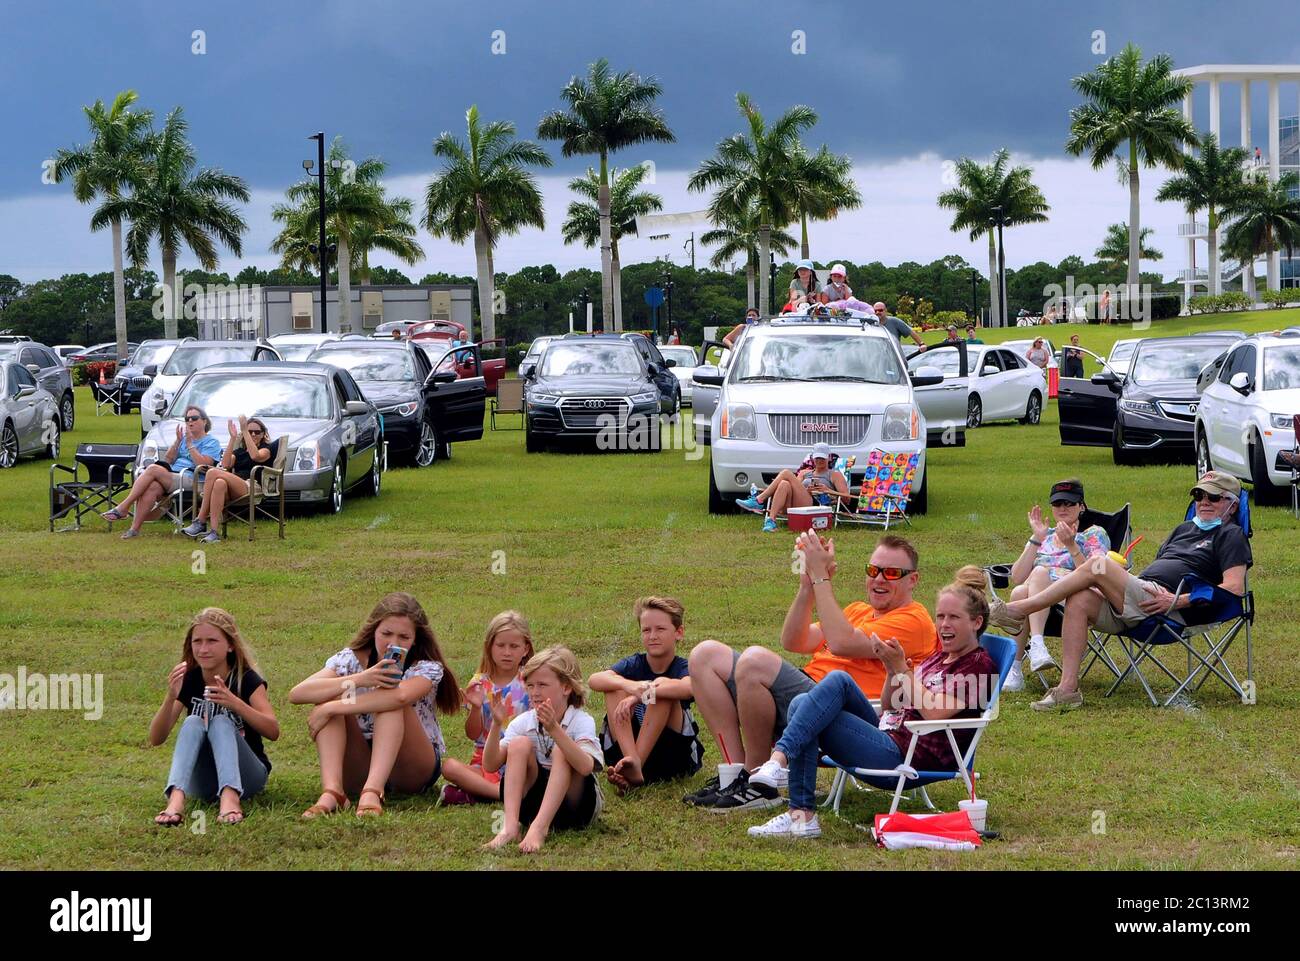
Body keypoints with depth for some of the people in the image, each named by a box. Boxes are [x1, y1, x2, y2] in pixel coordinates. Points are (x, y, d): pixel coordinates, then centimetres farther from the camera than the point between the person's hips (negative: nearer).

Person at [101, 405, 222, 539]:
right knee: (152, 486, -30)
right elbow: (167, 460, 19)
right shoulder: (184, 438, 29)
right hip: (172, 476, 6)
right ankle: (135, 528, -37)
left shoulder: (211, 442, 8)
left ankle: (122, 508, -25)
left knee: (153, 469, -25)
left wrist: (190, 445, -6)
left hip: (190, 480, -6)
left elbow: (203, 464, -9)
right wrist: (177, 441, 8)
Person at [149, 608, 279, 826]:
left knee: (221, 723, -27)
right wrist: (171, 697, -25)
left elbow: (273, 731, -21)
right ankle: (176, 800, -48)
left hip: (246, 776, -2)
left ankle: (230, 798, -52)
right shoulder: (188, 681, 2)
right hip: (202, 781, 2)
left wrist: (234, 703, -35)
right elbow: (155, 739, -7)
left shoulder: (246, 679, -6)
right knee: (192, 723, -24)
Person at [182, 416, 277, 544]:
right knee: (219, 484, -36)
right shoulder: (239, 451, 34)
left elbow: (255, 456, -8)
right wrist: (233, 438, 9)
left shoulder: (267, 448, 19)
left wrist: (244, 430, -6)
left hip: (251, 487, -4)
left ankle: (200, 522, -32)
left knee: (212, 473, -28)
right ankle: (213, 532, -45)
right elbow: (225, 464, 11)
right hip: (234, 490, 4)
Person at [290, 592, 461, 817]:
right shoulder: (351, 659, -3)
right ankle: (331, 792, -39)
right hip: (360, 769, 3)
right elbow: (296, 694, -20)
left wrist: (331, 708, -35)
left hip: (414, 770, -3)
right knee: (331, 697, -21)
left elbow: (401, 696, -36)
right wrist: (358, 680, -33)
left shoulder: (428, 669, -11)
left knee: (390, 701, -28)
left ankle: (372, 793, -46)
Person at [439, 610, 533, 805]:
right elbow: (472, 734, 2)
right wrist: (475, 707, -16)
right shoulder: (479, 684, 6)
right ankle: (500, 792, -34)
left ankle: (472, 793, -29)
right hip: (485, 761, 1)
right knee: (449, 766, -28)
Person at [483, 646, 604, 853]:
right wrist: (496, 725, -23)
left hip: (574, 802, -3)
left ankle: (539, 827, -41)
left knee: (560, 751, -27)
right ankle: (510, 825, -33)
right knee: (520, 744, -18)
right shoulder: (523, 722, 0)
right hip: (533, 801, 3)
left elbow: (585, 767, -32)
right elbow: (490, 765, -8)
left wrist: (554, 729, -42)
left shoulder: (582, 722, -12)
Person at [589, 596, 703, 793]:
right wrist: (629, 685, -41)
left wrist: (639, 695, -44)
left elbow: (689, 687, -34)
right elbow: (594, 680, -20)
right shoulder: (634, 664, 1)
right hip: (627, 747, 3)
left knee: (662, 688, -23)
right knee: (616, 689, -17)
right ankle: (631, 762, -35)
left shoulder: (683, 667, -6)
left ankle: (637, 764, -34)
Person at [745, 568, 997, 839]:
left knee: (838, 681, -21)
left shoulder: (979, 665, 1)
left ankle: (780, 756, -31)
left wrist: (901, 668, -8)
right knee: (801, 704, -9)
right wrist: (893, 670, 5)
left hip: (905, 754, -9)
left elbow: (934, 713, -13)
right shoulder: (938, 657, 26)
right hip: (887, 734, 9)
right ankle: (801, 815, -18)